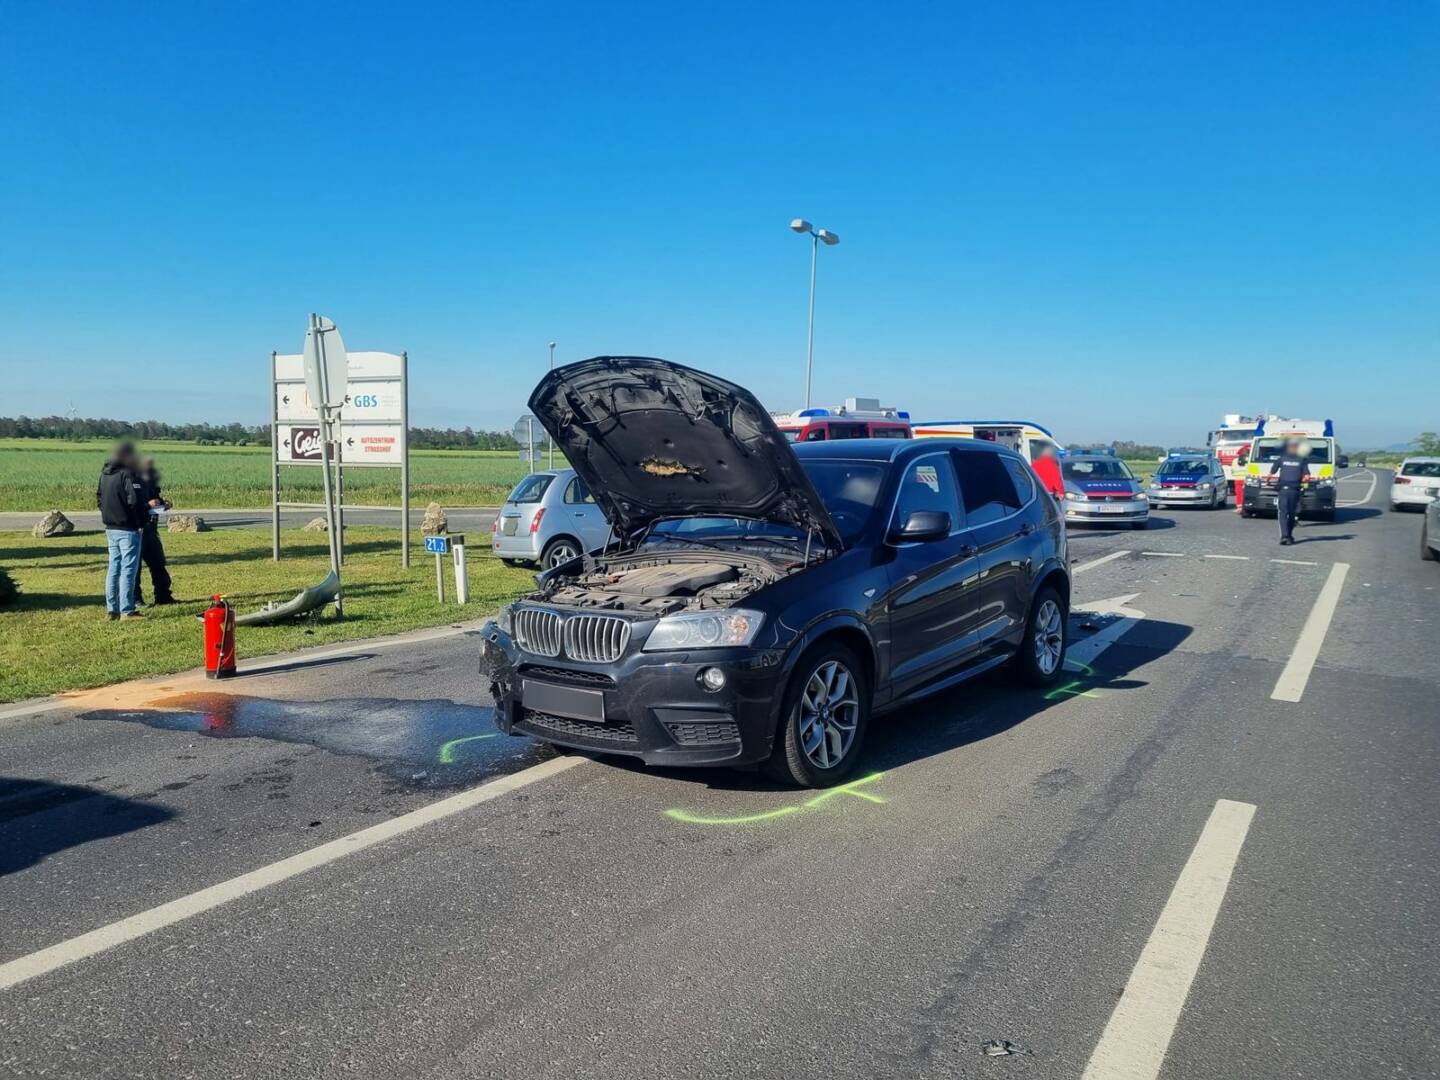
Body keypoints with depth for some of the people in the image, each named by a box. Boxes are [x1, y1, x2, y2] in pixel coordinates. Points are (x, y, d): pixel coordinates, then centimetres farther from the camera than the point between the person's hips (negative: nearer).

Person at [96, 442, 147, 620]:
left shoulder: (104, 474, 12)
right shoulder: (128, 474, -15)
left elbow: (99, 499, 16)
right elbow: (134, 502, -22)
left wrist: (110, 513, 17)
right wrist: (147, 509, -6)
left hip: (111, 529, 8)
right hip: (128, 529, -8)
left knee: (113, 568, 14)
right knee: (128, 569, -4)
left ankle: (111, 609, 18)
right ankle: (127, 610, -2)